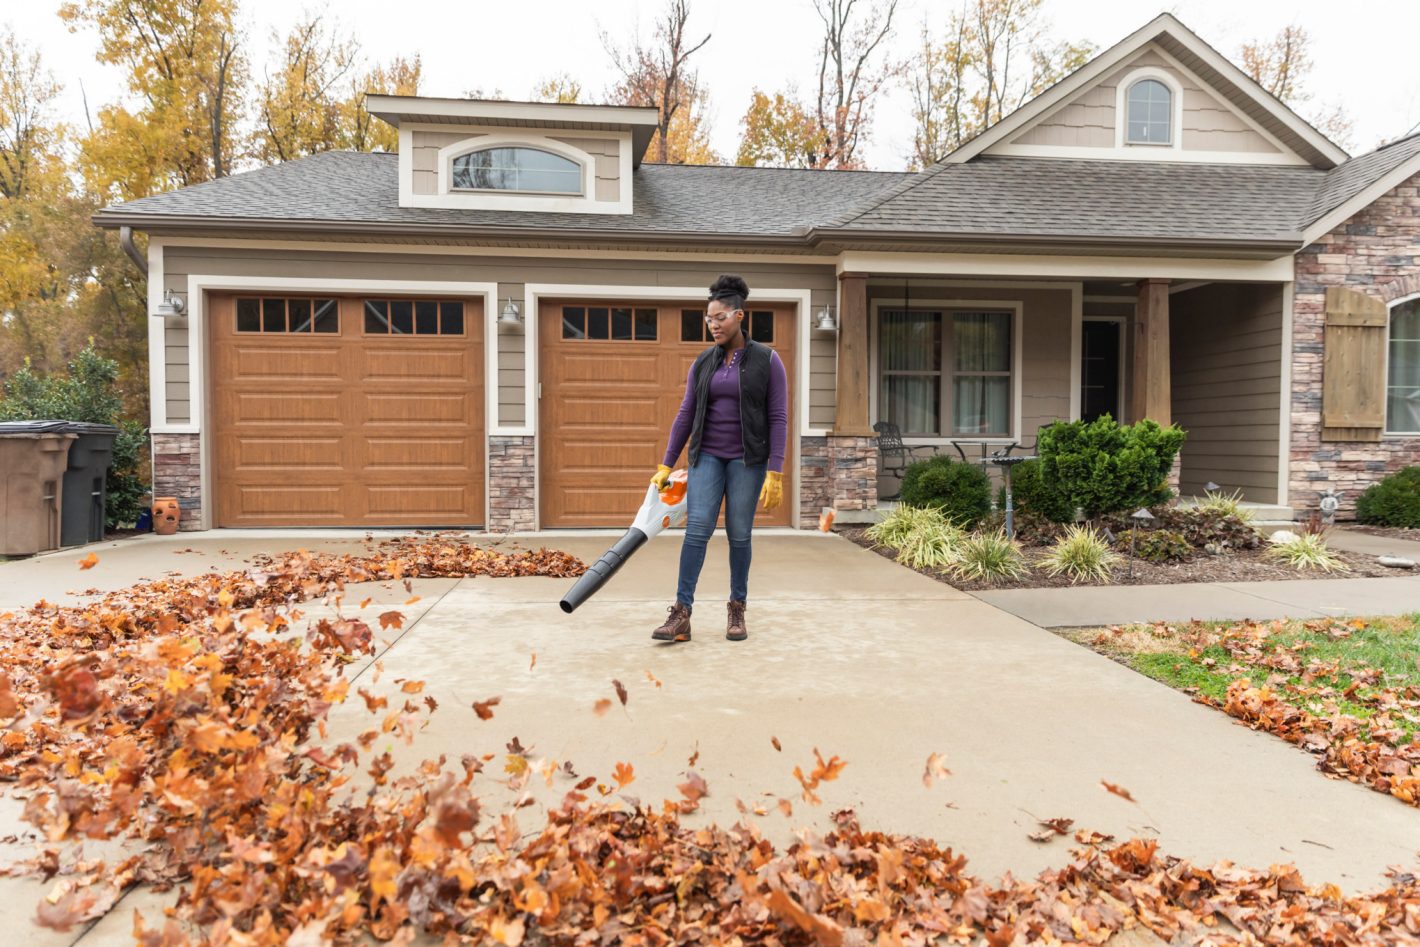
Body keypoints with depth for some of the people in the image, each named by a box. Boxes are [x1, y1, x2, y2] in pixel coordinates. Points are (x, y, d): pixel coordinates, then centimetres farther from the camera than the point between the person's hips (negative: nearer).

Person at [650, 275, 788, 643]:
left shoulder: (767, 360, -5)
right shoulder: (703, 363, 6)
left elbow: (778, 418, -8)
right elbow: (686, 415, 6)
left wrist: (775, 473, -15)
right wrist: (666, 465, 3)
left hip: (747, 459, -2)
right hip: (707, 456, 3)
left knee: (739, 534, 1)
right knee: (697, 529, -9)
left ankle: (737, 610, 17)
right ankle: (681, 614, -11)